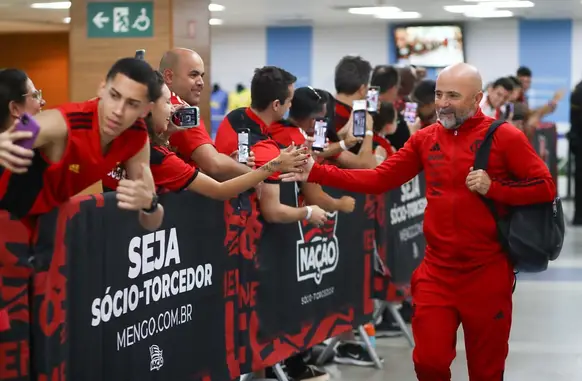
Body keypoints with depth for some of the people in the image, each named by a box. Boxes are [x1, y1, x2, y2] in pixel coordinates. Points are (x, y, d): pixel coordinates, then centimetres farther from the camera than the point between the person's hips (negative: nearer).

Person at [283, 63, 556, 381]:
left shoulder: (504, 137, -7)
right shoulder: (425, 138, 5)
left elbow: (546, 187, -8)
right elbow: (379, 179, 3)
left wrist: (493, 188, -21)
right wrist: (316, 173, -4)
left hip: (487, 274, -3)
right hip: (436, 272, 3)